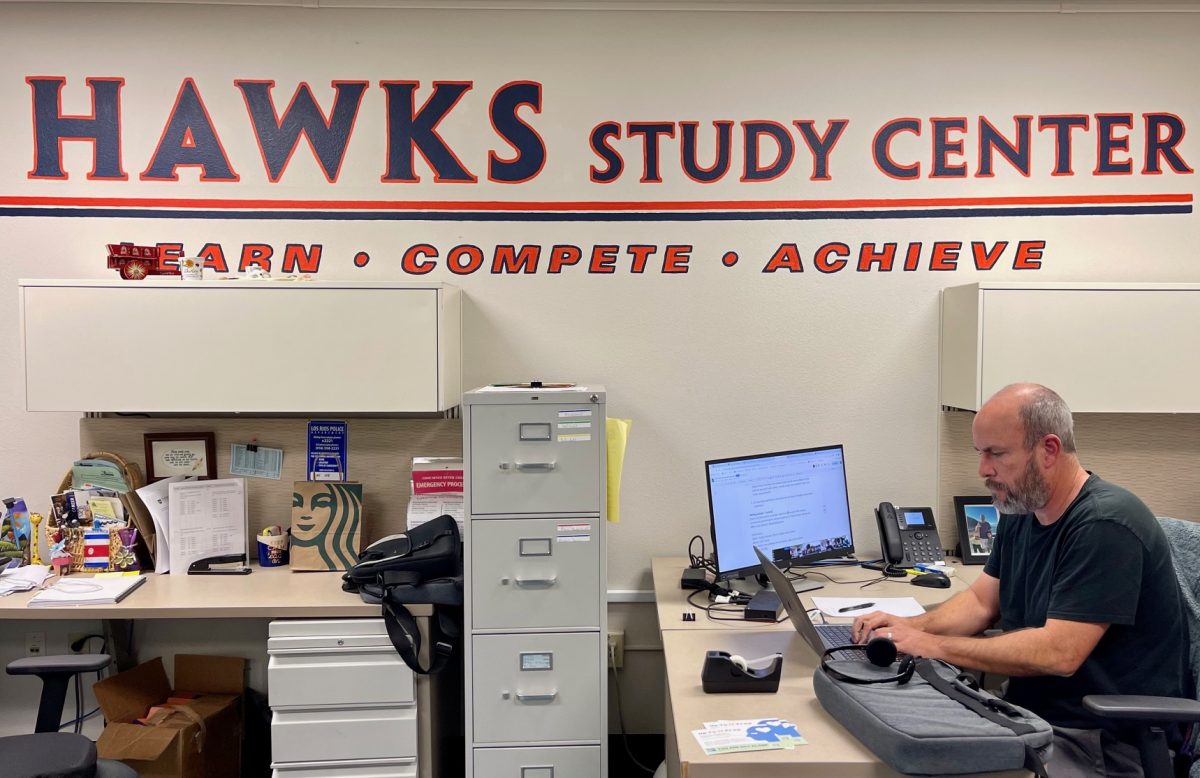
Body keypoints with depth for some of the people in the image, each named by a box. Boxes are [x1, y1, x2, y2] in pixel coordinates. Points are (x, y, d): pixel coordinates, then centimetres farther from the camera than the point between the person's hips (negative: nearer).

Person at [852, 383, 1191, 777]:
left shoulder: (1105, 525, -22)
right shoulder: (1019, 512, 6)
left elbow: (1057, 653, -27)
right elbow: (982, 600, 12)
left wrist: (932, 645, -22)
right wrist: (912, 626, -7)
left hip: (1104, 742, -8)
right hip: (1030, 710, 8)